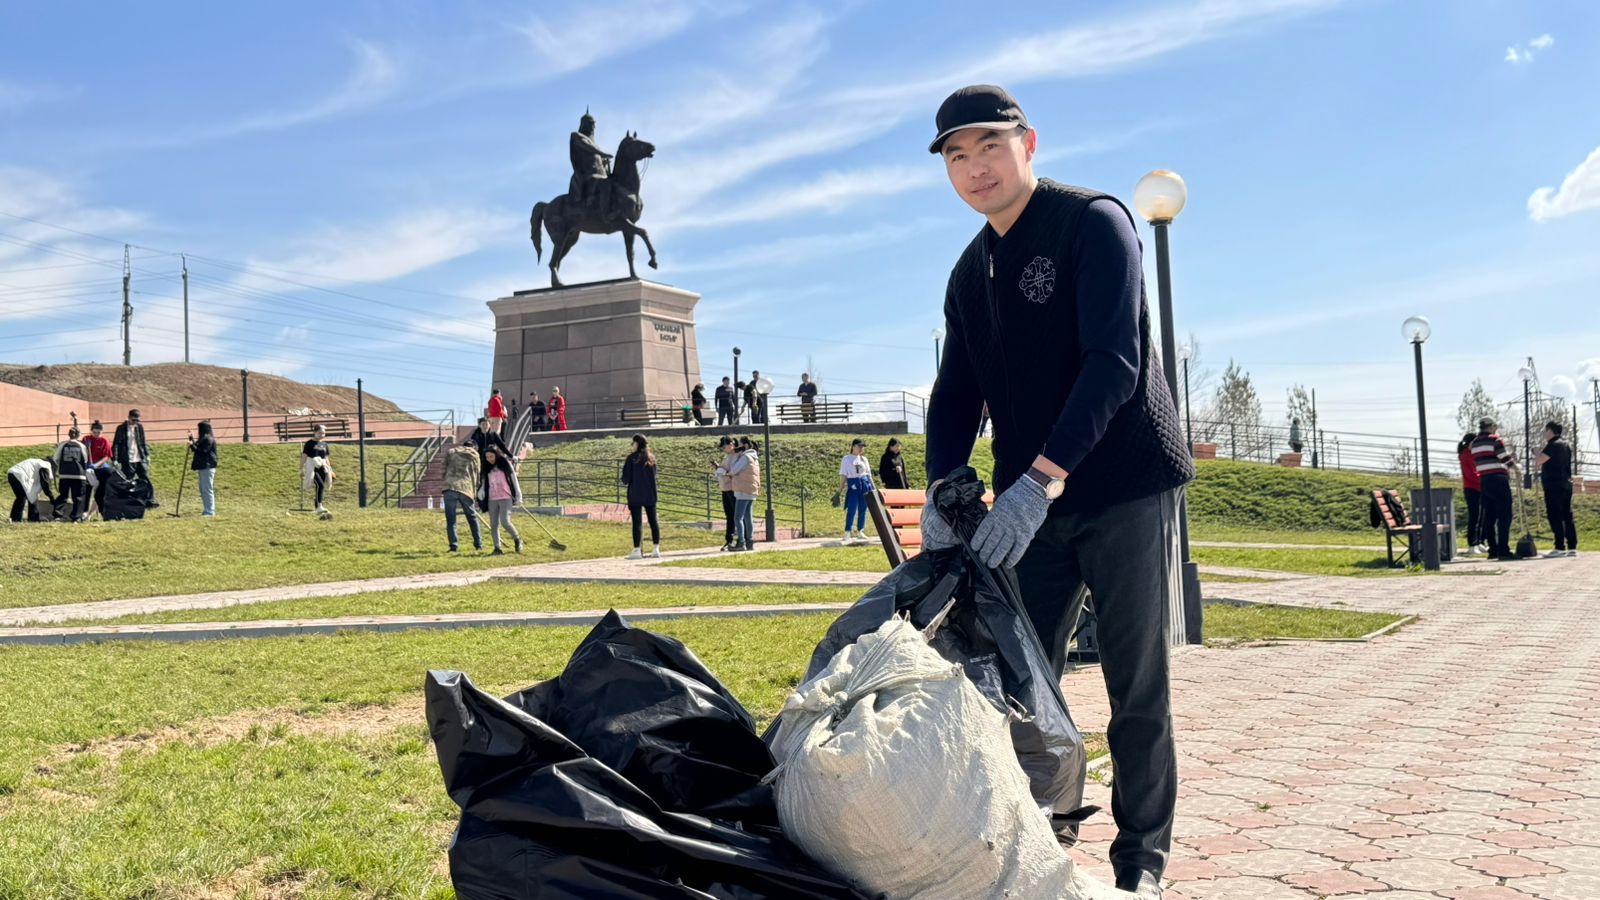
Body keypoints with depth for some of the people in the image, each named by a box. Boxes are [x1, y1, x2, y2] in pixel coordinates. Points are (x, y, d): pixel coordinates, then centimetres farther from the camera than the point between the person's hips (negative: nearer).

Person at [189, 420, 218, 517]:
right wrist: (192, 441, 16)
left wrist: (192, 445, -14)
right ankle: (207, 510, 18)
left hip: (207, 467, -10)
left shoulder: (208, 439, -13)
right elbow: (198, 449, 19)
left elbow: (202, 451, -19)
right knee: (203, 490, 13)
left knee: (207, 489, -9)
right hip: (202, 467, 10)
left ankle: (210, 511, -7)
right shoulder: (203, 438, 18)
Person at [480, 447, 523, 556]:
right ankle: (497, 548, 3)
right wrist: (481, 490, -6)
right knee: (493, 525, -1)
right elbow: (485, 482, 18)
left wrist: (518, 496, 0)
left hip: (506, 498, -5)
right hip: (492, 499, 5)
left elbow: (514, 480, 3)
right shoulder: (487, 469, 13)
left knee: (505, 522, -17)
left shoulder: (505, 464, 2)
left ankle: (517, 539, 7)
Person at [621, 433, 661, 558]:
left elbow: (626, 478, -10)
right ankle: (656, 549, 10)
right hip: (650, 494, 5)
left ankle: (637, 550, -1)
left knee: (636, 522, -1)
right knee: (653, 520, 9)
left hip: (635, 495, -5)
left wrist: (625, 480, 10)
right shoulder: (651, 457, 6)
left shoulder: (632, 458, -10)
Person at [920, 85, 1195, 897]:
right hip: (1031, 502, 6)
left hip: (1127, 486, -6)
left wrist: (1040, 480, -27)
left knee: (1136, 686, -1)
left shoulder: (1093, 222, -8)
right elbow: (956, 393, 9)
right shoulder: (970, 274, 13)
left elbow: (1113, 363, -20)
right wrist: (940, 494, -8)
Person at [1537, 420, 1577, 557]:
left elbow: (1538, 460, -19)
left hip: (1554, 486, -9)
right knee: (1567, 516, 9)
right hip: (1566, 485, 9)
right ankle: (1572, 547, 8)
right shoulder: (1567, 445, 18)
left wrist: (1543, 447, -4)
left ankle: (1560, 547, -14)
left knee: (1555, 516, -10)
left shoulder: (1553, 445, -12)